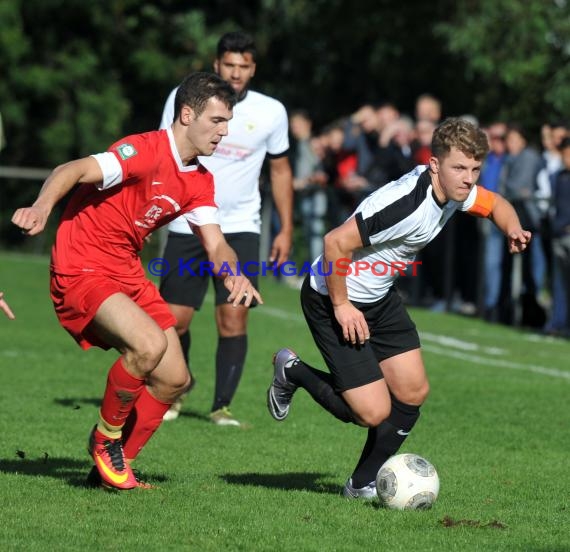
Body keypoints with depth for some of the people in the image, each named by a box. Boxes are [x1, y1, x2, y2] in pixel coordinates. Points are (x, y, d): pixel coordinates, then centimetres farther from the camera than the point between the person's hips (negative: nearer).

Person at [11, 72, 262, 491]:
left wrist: (233, 274, -21)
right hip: (81, 271, -9)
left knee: (174, 379, 3)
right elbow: (72, 172, -29)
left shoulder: (200, 181, 7)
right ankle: (105, 440, -6)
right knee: (149, 344, -30)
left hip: (129, 274, 9)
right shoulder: (146, 151, -19)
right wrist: (42, 208, -49)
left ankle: (115, 467, 20)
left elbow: (215, 244, 3)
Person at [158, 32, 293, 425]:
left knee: (234, 317, -12)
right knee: (174, 319, 0)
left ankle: (222, 406, -2)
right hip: (187, 227, 0)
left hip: (240, 229, 0)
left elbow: (280, 169, 12)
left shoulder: (271, 112, 0)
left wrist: (286, 230, 8)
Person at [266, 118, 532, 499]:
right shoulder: (406, 203, -33)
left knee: (413, 393, 5)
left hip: (380, 297, 9)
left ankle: (364, 484, 22)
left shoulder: (455, 189, -5)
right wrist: (341, 306, -21)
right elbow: (336, 242, -32)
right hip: (331, 299, -9)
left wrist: (513, 229, -5)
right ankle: (293, 372, 15)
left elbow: (495, 204, 17)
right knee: (374, 412, -10)